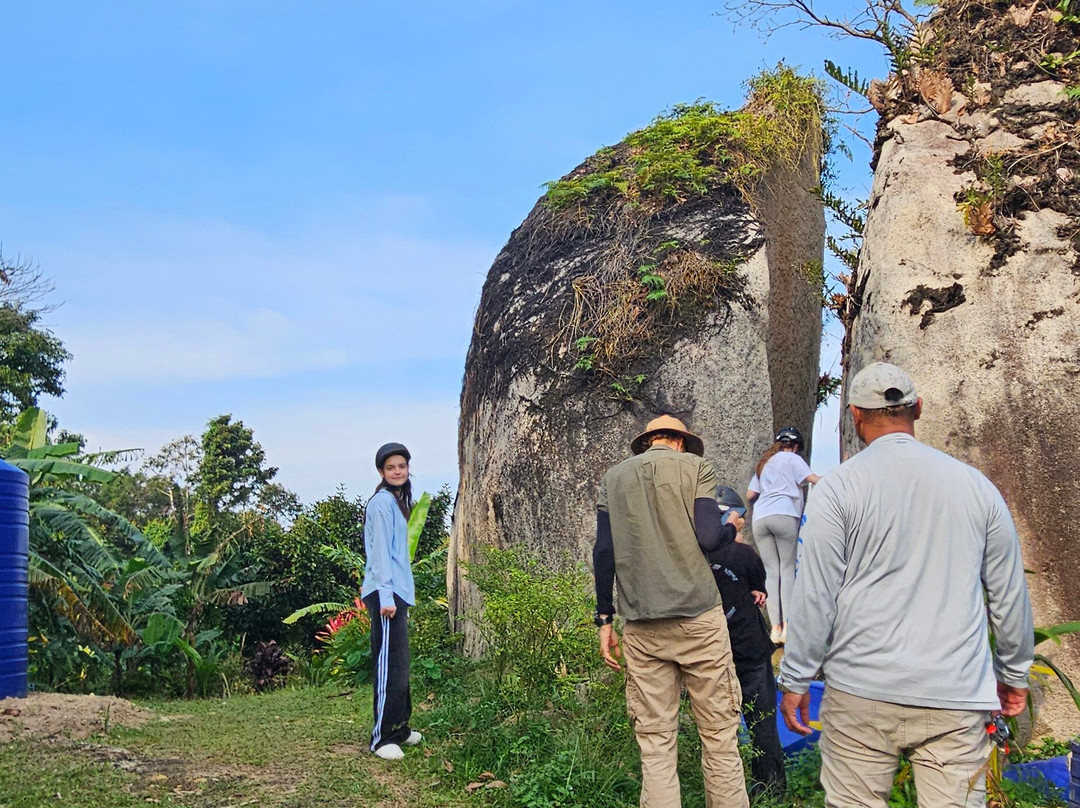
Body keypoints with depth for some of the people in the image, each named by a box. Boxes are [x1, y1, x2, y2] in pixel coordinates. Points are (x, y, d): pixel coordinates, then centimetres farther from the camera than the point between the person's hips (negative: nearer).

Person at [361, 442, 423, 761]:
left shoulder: (397, 501, 19)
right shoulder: (382, 502, -10)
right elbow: (380, 551, -16)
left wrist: (400, 594, 19)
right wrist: (385, 596, -20)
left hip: (397, 593, 10)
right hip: (385, 593, -10)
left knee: (399, 664, 14)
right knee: (390, 665, -10)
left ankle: (400, 728, 23)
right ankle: (382, 738, -7)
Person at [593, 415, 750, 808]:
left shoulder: (615, 476, 13)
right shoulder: (695, 466, 4)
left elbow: (603, 550, 6)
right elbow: (708, 539, -7)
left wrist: (604, 619, 10)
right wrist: (731, 528, 15)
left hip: (642, 625, 3)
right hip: (697, 615, -3)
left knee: (655, 742, 4)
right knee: (719, 734, 4)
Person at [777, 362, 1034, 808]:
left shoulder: (839, 486, -3)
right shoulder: (975, 484, 7)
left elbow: (815, 595, -5)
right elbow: (1009, 594, 12)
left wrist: (795, 680, 4)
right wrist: (1014, 673, 25)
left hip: (861, 692, -2)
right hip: (957, 695, 3)